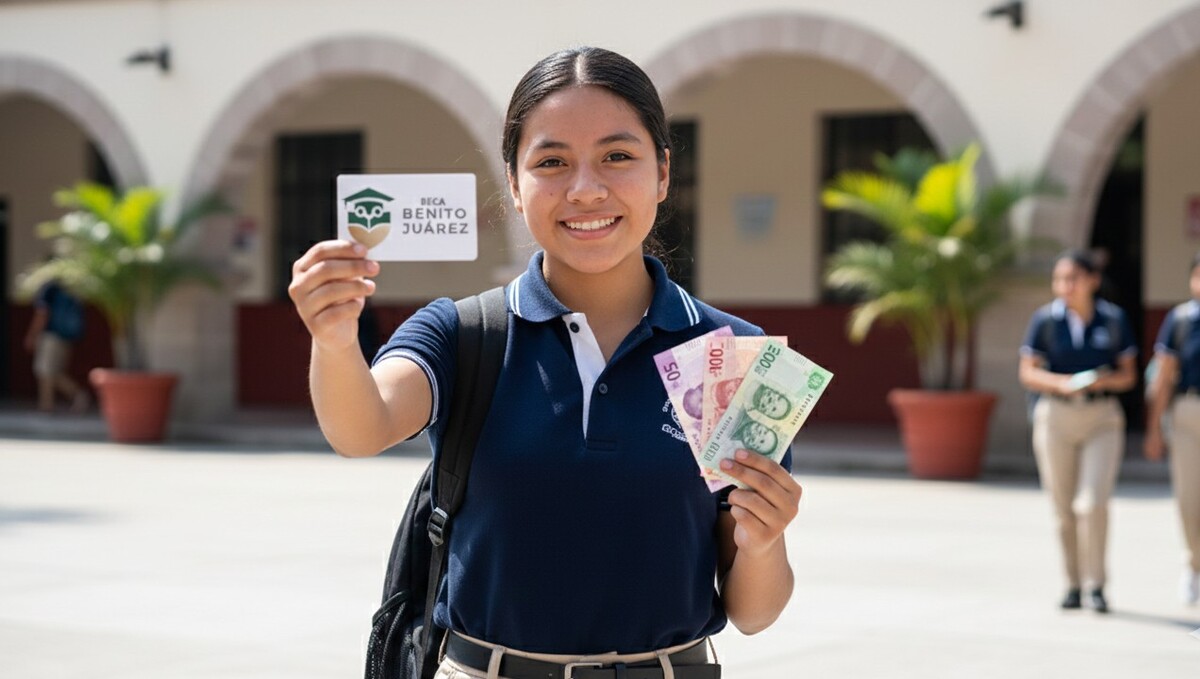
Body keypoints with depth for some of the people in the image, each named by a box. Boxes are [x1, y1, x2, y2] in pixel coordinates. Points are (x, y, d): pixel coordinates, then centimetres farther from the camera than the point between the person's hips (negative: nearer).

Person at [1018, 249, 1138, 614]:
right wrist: (1061, 382, -17)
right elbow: (1028, 372, 1)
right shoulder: (1045, 319, 1)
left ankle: (1096, 585, -3)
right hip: (1055, 417, 1)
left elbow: (1128, 374, 6)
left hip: (1102, 419, -1)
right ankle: (1074, 584, 18)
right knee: (1064, 510, 5)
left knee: (1093, 503, -15)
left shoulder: (1114, 319, 2)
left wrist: (1105, 380, -15)